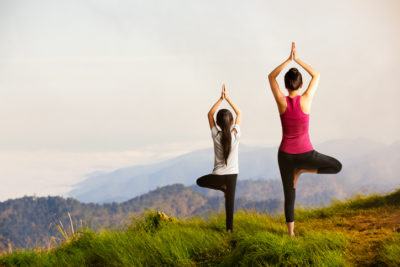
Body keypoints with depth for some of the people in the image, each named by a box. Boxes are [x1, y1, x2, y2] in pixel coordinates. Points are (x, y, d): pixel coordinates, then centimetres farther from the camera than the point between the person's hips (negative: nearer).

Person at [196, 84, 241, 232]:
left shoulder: (216, 135, -13)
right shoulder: (235, 135, -12)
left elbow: (210, 114, -1)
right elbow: (239, 113, 1)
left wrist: (221, 99, -7)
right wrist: (228, 98, -2)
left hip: (218, 174, -1)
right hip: (232, 174, 1)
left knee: (200, 181, 26)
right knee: (230, 201, 10)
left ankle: (222, 187, 7)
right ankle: (229, 228, 10)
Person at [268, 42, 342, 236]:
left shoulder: (281, 101, -11)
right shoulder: (306, 100, -14)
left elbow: (271, 77, 5)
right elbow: (316, 75, 1)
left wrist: (289, 59, 2)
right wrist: (297, 59, 2)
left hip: (285, 155, 2)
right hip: (306, 153, -2)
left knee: (289, 194, 15)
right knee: (336, 166, 19)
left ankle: (291, 232, 15)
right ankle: (302, 170, 6)